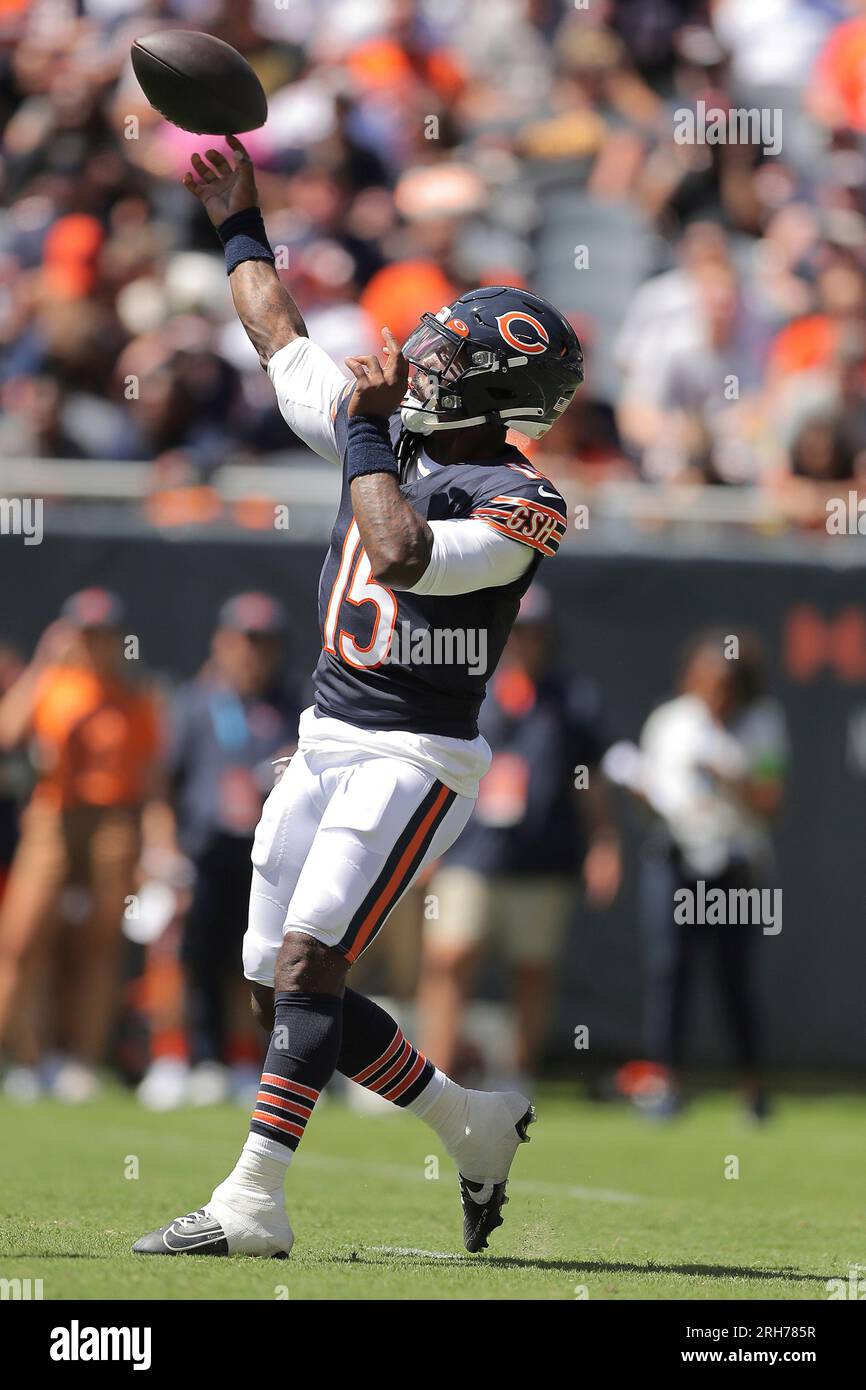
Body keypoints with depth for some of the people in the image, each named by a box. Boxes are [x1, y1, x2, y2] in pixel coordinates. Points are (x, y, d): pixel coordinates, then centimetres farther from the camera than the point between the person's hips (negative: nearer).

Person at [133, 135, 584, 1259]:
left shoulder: (517, 505, -13)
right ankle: (476, 1127, 20)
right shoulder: (393, 440, 10)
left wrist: (364, 425, -21)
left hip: (416, 758, -8)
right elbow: (282, 342, 24)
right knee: (281, 996, 7)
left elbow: (405, 558, -30)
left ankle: (252, 1204, -20)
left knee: (306, 967, -19)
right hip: (327, 744, 8)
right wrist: (239, 225, 30)